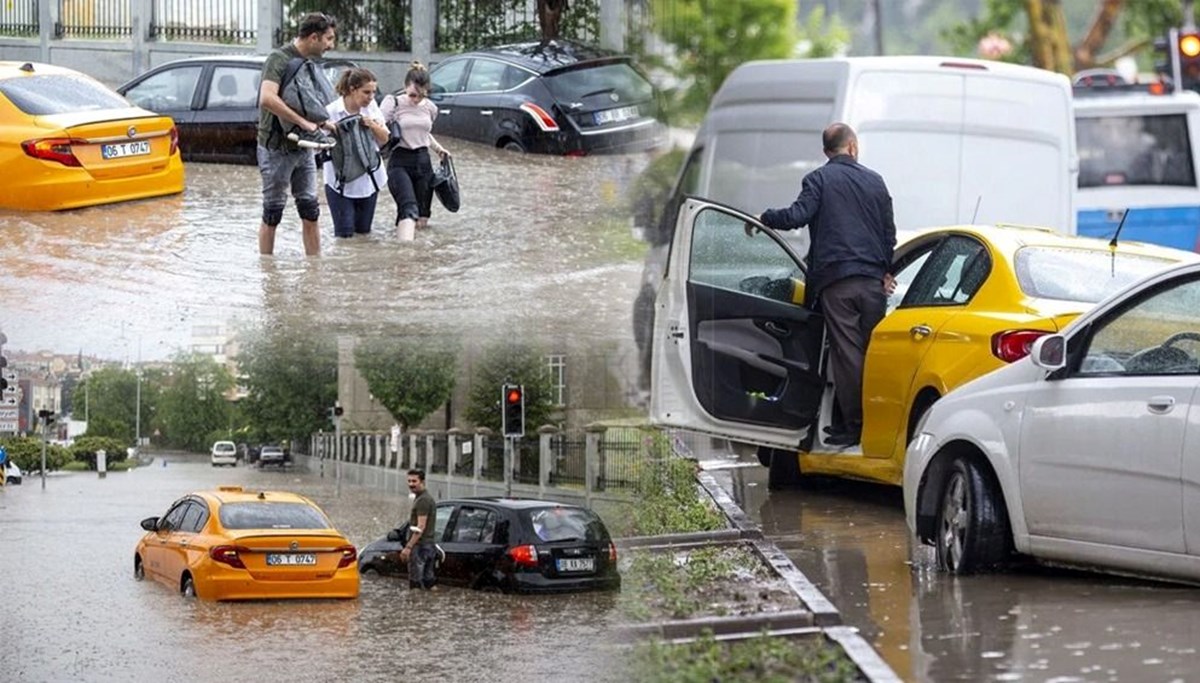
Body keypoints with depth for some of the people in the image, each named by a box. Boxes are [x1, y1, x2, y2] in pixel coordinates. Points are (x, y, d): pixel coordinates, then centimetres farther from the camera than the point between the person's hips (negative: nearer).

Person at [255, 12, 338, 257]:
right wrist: (302, 121, -28)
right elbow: (267, 99, -30)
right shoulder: (279, 59, -15)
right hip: (277, 150, -8)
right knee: (272, 214, 1)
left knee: (310, 212, 7)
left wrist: (321, 123, 5)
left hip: (303, 148, 8)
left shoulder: (311, 62, 11)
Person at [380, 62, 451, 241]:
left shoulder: (430, 108, 9)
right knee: (409, 210, -28)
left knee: (422, 222, 8)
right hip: (399, 163, -6)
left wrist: (438, 148, 15)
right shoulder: (394, 103, -8)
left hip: (423, 162, 6)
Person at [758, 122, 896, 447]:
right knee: (872, 351, 8)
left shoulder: (819, 180, -1)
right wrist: (886, 271, 27)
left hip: (836, 280, -3)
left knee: (847, 353, -3)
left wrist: (765, 218, 3)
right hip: (872, 280, 3)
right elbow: (889, 232, 16)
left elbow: (798, 215, -14)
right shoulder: (874, 181, 12)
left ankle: (853, 426, -3)